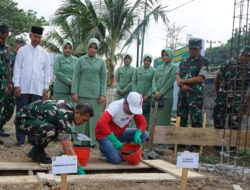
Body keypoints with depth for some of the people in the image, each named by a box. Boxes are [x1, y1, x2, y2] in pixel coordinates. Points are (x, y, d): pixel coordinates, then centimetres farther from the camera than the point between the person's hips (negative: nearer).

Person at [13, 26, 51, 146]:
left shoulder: (44, 53, 8)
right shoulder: (22, 50, 4)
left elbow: (47, 71, 8)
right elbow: (17, 68, 1)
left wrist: (46, 89, 3)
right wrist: (16, 85, -6)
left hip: (38, 89, 1)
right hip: (23, 88, -1)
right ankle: (20, 139, 8)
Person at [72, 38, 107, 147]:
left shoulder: (101, 62, 6)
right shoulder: (81, 60, 4)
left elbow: (103, 79, 5)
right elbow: (76, 76, 3)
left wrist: (103, 94, -3)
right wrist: (74, 92, -5)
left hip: (95, 93, 1)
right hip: (82, 93, 0)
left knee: (94, 117, 2)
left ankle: (91, 140, 11)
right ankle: (78, 140, 7)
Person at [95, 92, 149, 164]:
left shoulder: (135, 108, -13)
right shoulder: (115, 107, -30)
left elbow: (142, 123, -9)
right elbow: (101, 123, -42)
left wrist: (137, 134, -32)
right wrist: (115, 141, -44)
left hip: (120, 133, 6)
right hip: (105, 135, -6)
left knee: (144, 134, -12)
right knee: (116, 159, -25)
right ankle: (105, 148, 6)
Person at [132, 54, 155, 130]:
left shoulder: (153, 71, 4)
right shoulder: (137, 70, 10)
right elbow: (134, 82, 7)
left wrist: (148, 95, -10)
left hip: (148, 97, -1)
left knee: (147, 116, -2)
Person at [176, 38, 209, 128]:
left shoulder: (204, 62, -2)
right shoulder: (184, 62, 16)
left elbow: (200, 79, -10)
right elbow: (178, 75, 11)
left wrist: (183, 81, -7)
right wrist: (182, 85, -10)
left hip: (195, 95, -6)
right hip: (182, 94, 6)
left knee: (196, 121, -7)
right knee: (182, 119, 10)